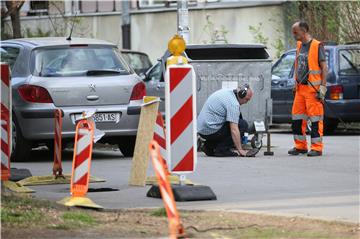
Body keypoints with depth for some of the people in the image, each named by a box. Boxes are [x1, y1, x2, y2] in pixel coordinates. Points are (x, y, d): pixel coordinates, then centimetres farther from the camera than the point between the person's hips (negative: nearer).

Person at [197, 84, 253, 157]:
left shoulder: (226, 91, 12)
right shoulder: (233, 103, -18)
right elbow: (234, 130, -23)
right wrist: (240, 150, -19)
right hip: (211, 131, -9)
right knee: (243, 124, -7)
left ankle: (209, 146, 15)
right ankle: (222, 149, -7)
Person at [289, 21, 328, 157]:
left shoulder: (317, 46, -8)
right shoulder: (299, 46, 14)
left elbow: (324, 68, -9)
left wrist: (323, 87, -15)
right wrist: (295, 84, 20)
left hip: (313, 88, -8)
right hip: (300, 89, 8)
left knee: (315, 118, -6)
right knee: (297, 118, 8)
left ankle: (317, 148, -3)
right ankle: (300, 146, 17)